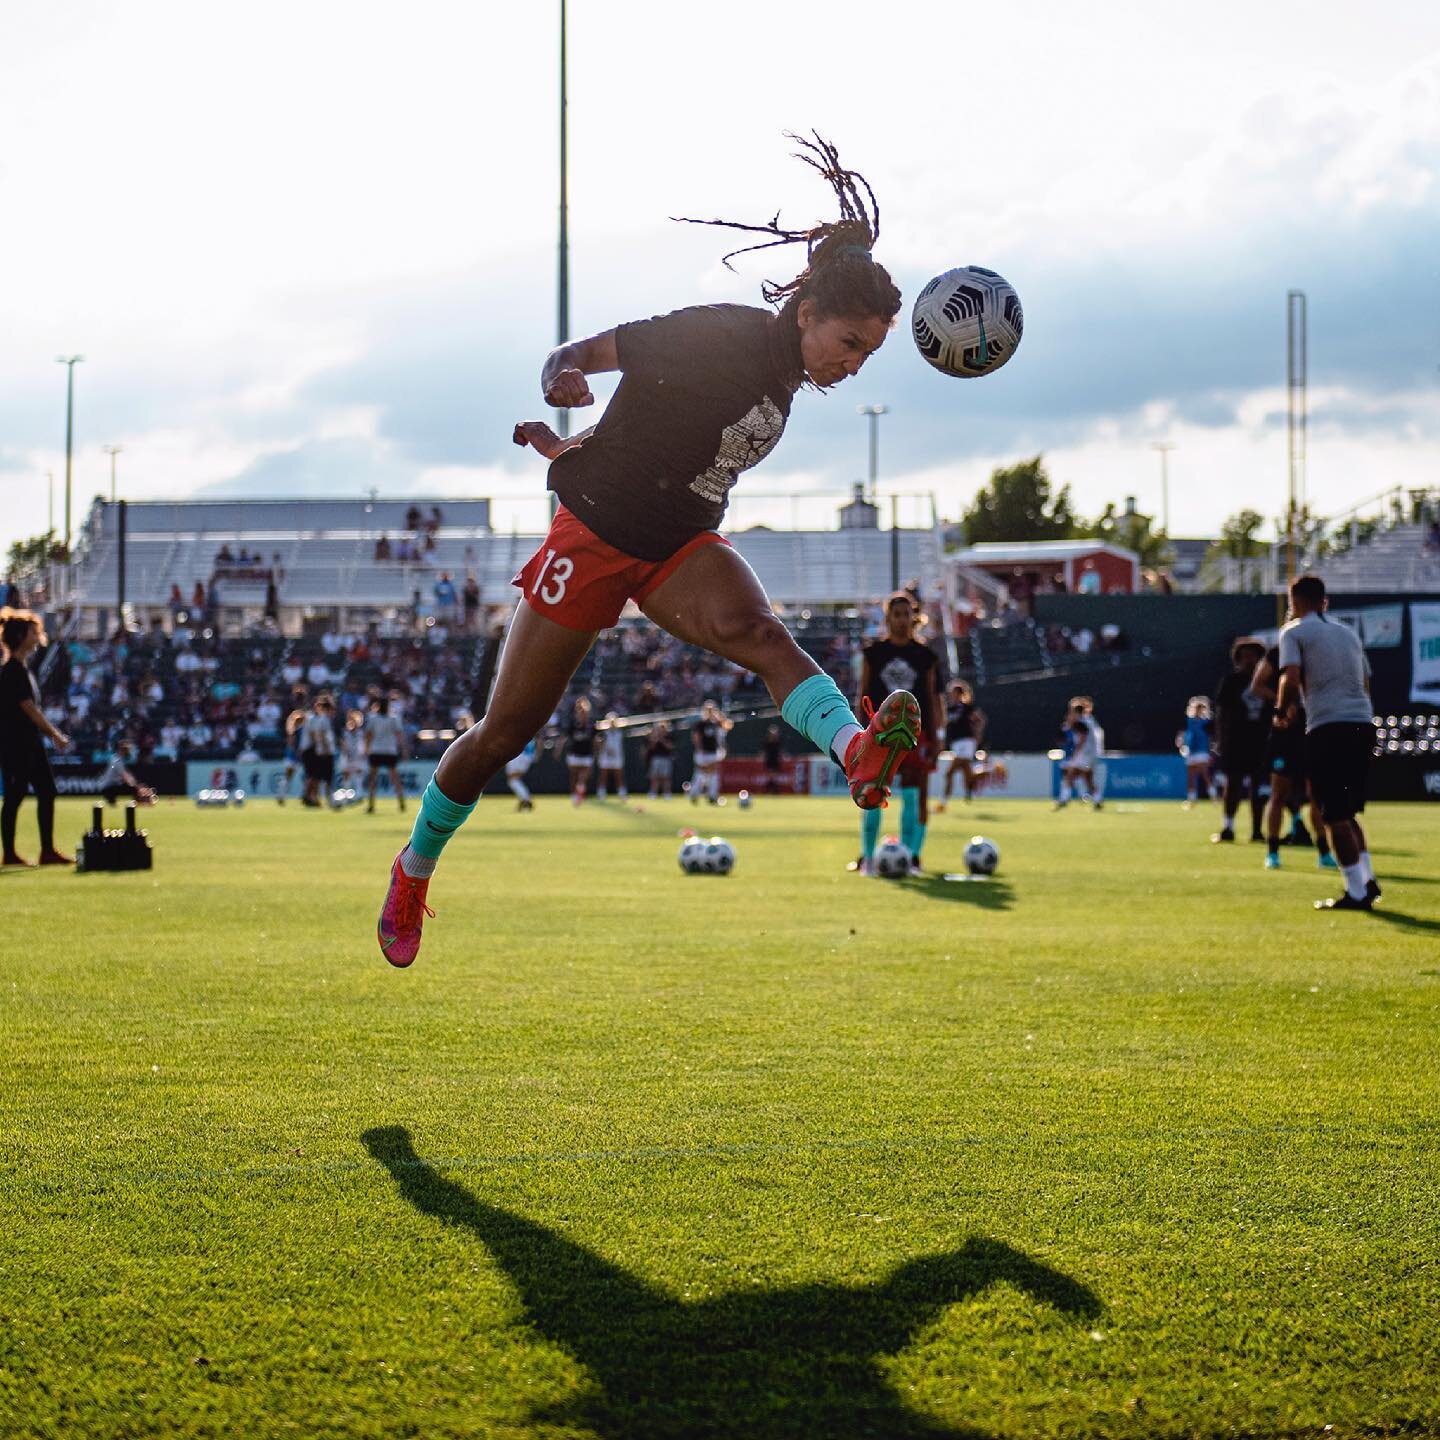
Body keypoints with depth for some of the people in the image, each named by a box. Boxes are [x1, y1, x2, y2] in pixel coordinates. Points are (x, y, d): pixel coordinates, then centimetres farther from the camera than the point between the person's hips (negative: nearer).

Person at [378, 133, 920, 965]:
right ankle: (414, 871, 26)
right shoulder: (720, 337, -19)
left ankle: (860, 753, -57)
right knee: (506, 733, 3)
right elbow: (577, 356, -14)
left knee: (757, 631, -30)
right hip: (596, 539, -5)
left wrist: (572, 447, 13)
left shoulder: (787, 372, 2)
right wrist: (562, 382, -36)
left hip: (682, 549, 5)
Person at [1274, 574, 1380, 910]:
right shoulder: (1348, 633, 22)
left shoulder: (1294, 631, 3)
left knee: (1335, 816, -2)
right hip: (1363, 725, 6)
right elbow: (1366, 683, 21)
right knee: (1348, 812, 20)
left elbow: (1291, 678, -11)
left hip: (1327, 729, -6)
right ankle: (1368, 880, 14)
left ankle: (1356, 892, -5)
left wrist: (1282, 712, 4)